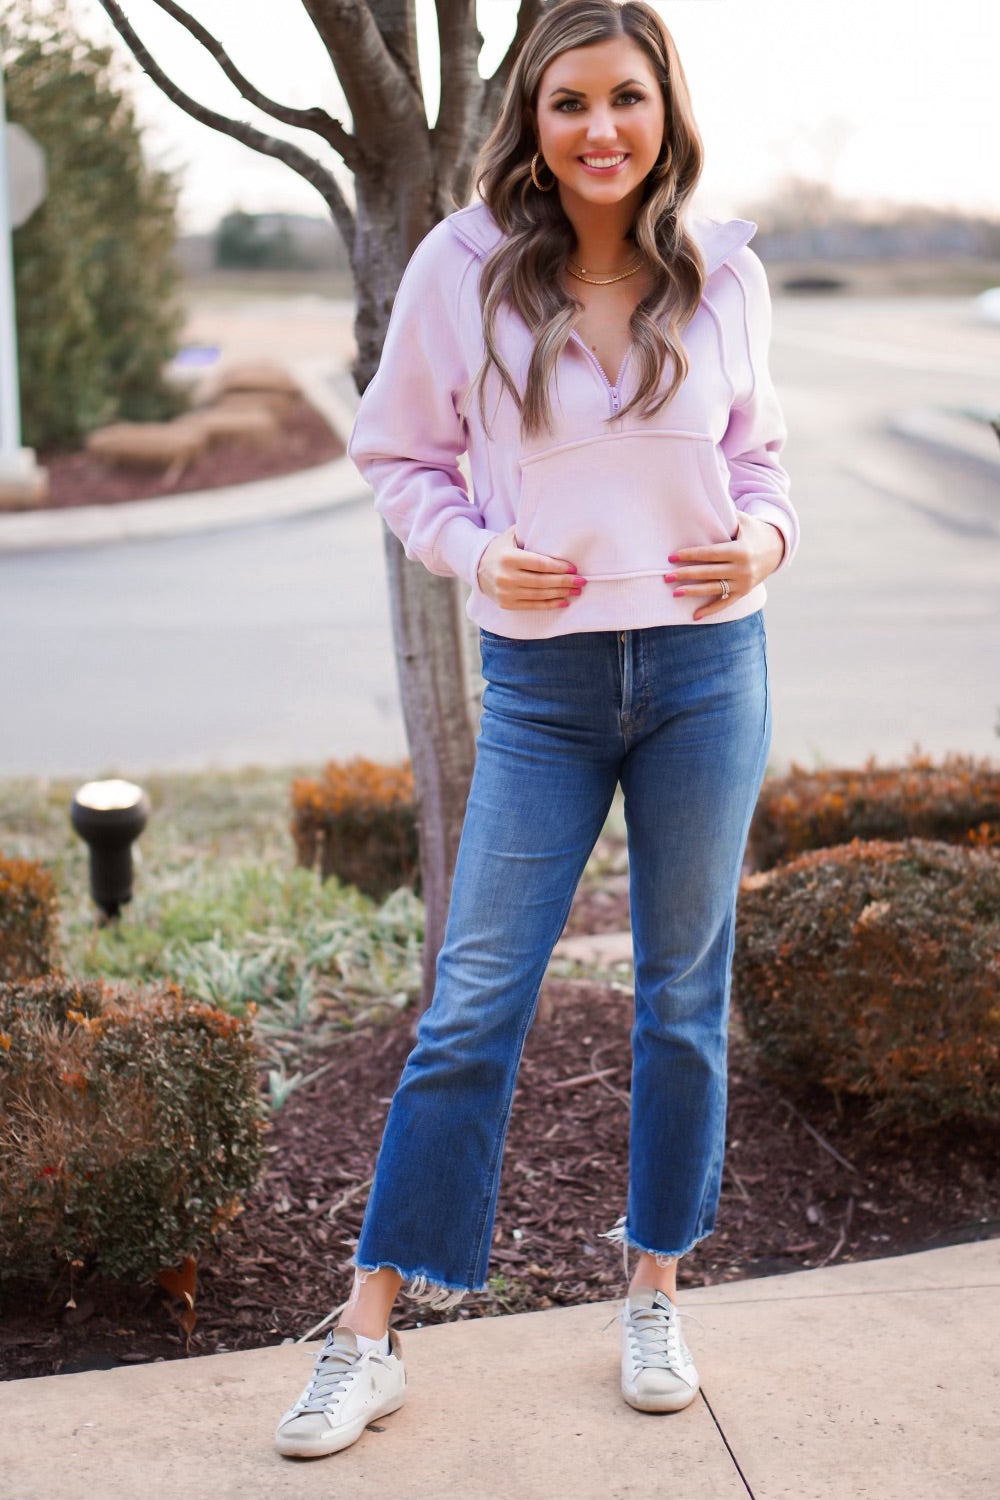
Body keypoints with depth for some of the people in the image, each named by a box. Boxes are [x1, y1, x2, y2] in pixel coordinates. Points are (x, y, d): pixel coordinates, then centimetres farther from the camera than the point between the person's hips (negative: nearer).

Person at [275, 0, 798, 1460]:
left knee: (686, 994, 11)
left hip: (707, 668, 2)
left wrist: (767, 537, -6)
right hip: (542, 681, -1)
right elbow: (400, 453, 5)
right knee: (472, 1006, 0)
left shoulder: (725, 274, 1)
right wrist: (474, 553, -12)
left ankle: (655, 1298, 29)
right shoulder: (462, 269, -4)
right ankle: (368, 1338, 12)